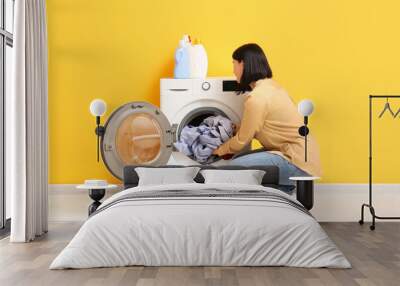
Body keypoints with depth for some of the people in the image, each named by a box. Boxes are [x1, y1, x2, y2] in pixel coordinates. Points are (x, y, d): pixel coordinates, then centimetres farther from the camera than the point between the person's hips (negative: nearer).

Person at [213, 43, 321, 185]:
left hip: (298, 162, -9)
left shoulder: (257, 97, -19)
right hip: (299, 153, 9)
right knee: (241, 159, 9)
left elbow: (242, 140, -8)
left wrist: (219, 150, 8)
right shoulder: (270, 86, 9)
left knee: (236, 167, -14)